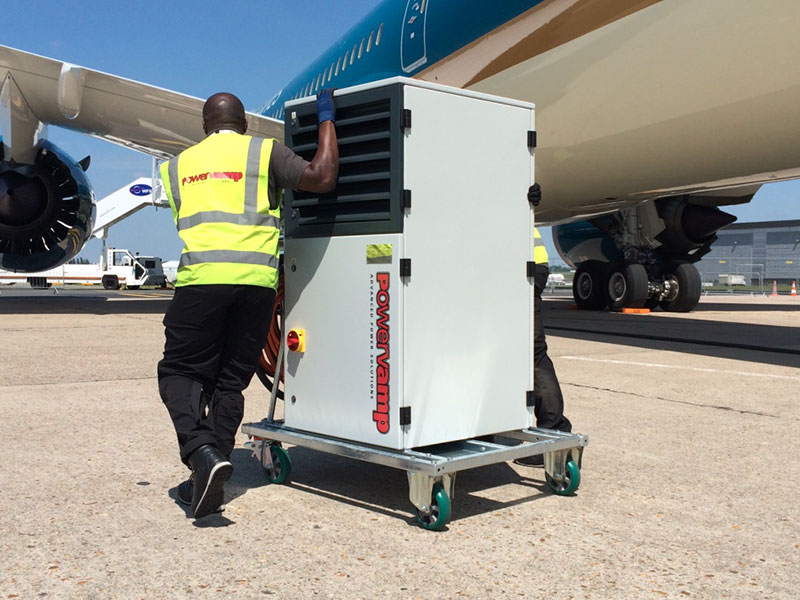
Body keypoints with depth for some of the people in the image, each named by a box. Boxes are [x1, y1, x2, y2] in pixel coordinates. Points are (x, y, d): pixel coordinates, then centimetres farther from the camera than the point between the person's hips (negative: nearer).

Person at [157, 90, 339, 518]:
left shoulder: (178, 165, 21)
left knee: (180, 372, 8)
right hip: (257, 279, 0)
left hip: (201, 277, 0)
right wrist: (327, 120, 13)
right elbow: (322, 178, 0)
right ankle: (209, 479, 9)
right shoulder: (264, 152, 11)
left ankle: (202, 452, -16)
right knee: (230, 381, 10)